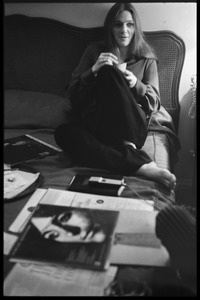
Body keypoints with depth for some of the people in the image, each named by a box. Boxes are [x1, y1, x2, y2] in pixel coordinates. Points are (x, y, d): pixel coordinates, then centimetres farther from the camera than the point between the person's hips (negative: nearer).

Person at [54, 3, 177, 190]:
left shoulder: (147, 59, 12)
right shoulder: (95, 51, 13)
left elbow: (154, 102, 5)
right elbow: (71, 93, 7)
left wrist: (136, 84, -15)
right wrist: (93, 70, -11)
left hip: (132, 127, -1)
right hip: (95, 122, 2)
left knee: (109, 73, -26)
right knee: (63, 133, -34)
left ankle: (127, 146, -27)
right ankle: (141, 166, -40)